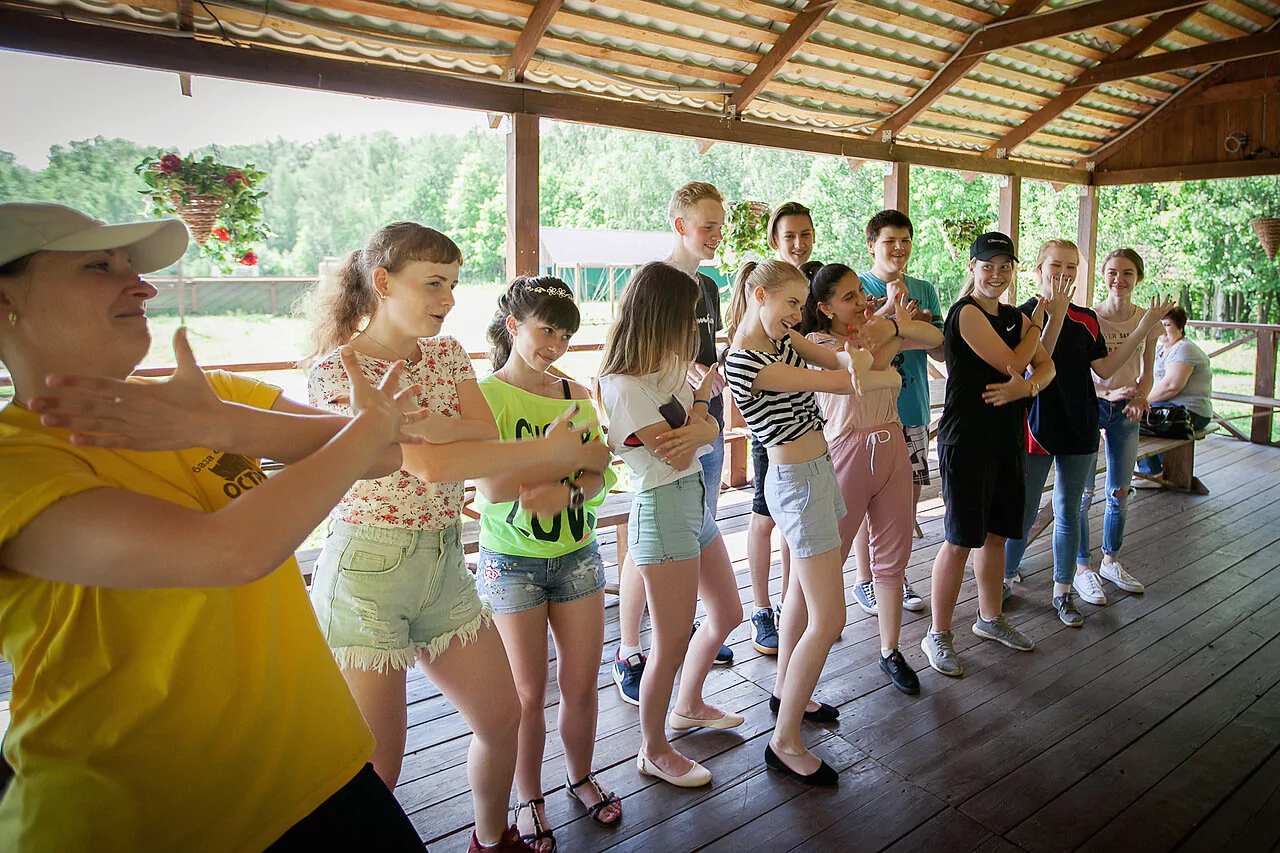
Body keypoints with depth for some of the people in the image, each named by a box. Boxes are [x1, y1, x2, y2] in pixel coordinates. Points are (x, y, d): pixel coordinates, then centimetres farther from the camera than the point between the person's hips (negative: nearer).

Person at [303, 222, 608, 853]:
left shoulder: (446, 352, 7)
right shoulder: (337, 367, -14)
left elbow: (486, 438, -5)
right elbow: (429, 465, -24)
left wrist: (409, 422, -22)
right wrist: (552, 449, -19)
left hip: (445, 563, 7)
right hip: (366, 570, -6)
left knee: (501, 716, 17)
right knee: (375, 768, 1)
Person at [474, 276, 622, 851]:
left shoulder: (574, 395, 4)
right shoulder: (485, 395, -10)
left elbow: (601, 481, 0)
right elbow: (492, 488, -21)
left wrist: (568, 490, -21)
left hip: (577, 555, 4)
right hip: (512, 561, -4)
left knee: (581, 684, 11)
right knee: (529, 693, 7)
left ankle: (580, 777, 37)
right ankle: (529, 799, 30)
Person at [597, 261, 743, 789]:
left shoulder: (669, 367, 10)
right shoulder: (623, 385, -19)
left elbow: (709, 429, 4)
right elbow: (677, 454, -18)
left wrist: (697, 428, -20)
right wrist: (701, 397, -3)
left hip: (695, 500, 10)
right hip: (662, 510, -9)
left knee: (727, 614, 20)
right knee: (673, 642, 1)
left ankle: (688, 706, 42)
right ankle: (653, 750, 22)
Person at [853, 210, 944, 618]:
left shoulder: (925, 291, 11)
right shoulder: (856, 287, -2)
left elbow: (941, 351, 6)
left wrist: (921, 323, -12)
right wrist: (888, 308, -22)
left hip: (912, 411, 4)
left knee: (909, 495, 9)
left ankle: (897, 575, 25)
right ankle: (865, 580, 17)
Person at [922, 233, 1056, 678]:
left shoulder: (1015, 317, 14)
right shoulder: (966, 312, -11)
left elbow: (1046, 365, 7)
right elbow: (1012, 363, -15)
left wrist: (1026, 387, -15)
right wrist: (1038, 323, 0)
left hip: (1007, 439, 8)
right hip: (966, 440, -8)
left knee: (995, 534, 17)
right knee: (961, 540, -3)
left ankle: (991, 618, 35)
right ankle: (938, 635, 9)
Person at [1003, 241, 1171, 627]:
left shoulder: (1086, 318, 7)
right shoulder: (1024, 315, -8)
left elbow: (1104, 368, 3)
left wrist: (1143, 328, -1)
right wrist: (1055, 316, -26)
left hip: (1079, 428, 5)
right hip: (1036, 426, -5)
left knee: (1068, 513, 11)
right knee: (1024, 512, 3)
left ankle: (1063, 591, 22)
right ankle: (1007, 577, 22)